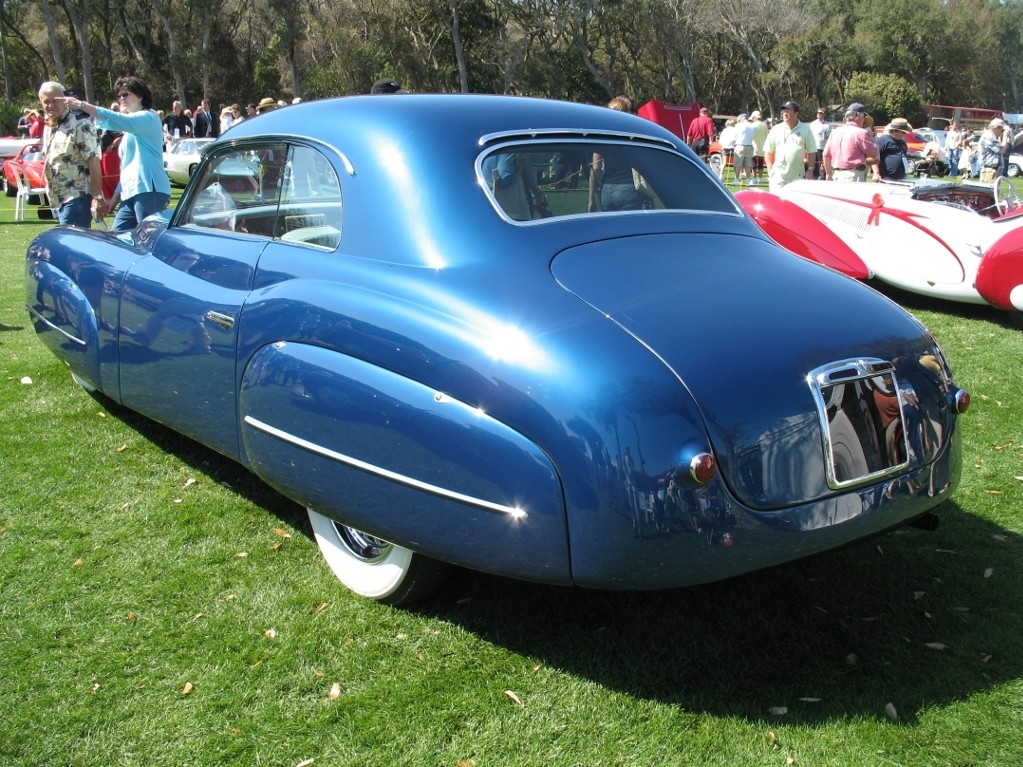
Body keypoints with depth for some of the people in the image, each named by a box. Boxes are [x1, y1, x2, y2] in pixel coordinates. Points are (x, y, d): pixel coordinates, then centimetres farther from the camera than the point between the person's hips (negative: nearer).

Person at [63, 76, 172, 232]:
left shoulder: (148, 117, 0)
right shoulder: (131, 127, 28)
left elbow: (116, 120, -19)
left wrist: (82, 105, -20)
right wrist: (115, 197, 25)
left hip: (149, 190, -10)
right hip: (131, 192, 10)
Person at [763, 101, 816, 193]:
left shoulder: (806, 130, 3)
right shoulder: (776, 130, 6)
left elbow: (811, 153, 6)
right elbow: (768, 152, 9)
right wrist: (770, 171, 0)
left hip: (798, 177, 0)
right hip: (778, 177, 0)